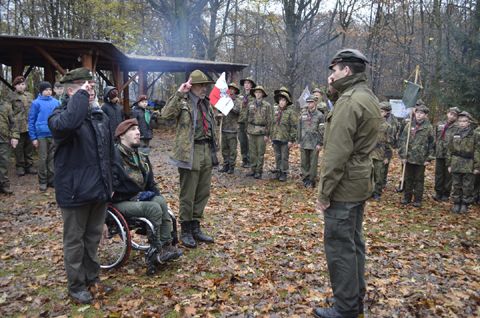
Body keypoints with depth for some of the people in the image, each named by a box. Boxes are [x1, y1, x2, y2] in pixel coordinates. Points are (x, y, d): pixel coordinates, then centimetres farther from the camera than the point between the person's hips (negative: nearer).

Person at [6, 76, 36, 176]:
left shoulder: (30, 96, 15)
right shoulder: (10, 96, 4)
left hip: (30, 126, 3)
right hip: (18, 126, -3)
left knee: (30, 147, 8)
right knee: (19, 147, 2)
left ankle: (29, 166, 17)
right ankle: (20, 167, 12)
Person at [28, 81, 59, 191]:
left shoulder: (56, 102, 7)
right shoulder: (36, 103, -2)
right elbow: (31, 120, -1)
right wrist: (33, 137, -5)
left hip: (54, 134, 3)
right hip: (42, 135, -3)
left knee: (52, 157, 8)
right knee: (43, 158, 2)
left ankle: (51, 180, 18)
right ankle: (42, 182, 13)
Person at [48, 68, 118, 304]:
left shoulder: (99, 116, 9)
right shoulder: (60, 115, -11)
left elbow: (110, 152, 14)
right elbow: (68, 123, -40)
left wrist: (112, 182, 13)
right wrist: (81, 95, -28)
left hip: (98, 190, 6)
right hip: (74, 191, -6)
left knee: (93, 237, 19)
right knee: (75, 240, 9)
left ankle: (92, 277, 35)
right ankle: (76, 285, 26)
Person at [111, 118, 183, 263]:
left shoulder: (141, 157, 16)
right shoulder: (115, 155, -12)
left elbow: (151, 182, 23)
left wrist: (157, 195, 7)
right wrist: (139, 195, -19)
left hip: (138, 197, 7)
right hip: (120, 203, -7)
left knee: (161, 201, -20)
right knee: (154, 208, -27)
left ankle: (166, 245, -17)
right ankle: (156, 250, -14)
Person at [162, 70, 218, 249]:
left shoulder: (207, 104, 18)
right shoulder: (183, 102, -4)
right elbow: (167, 115, -23)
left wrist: (214, 150, 19)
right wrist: (179, 94, -21)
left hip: (207, 151, 7)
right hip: (190, 152, -7)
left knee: (203, 193, 11)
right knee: (188, 194, 0)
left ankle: (195, 228, 25)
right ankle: (185, 231, 15)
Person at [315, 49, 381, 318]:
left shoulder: (349, 101, -18)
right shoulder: (369, 98, 13)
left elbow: (337, 154, -23)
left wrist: (325, 193, -18)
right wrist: (335, 93, 4)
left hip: (344, 186, -10)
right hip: (362, 182, 10)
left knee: (340, 246, 0)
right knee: (354, 242, 19)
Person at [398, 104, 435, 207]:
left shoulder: (429, 128, 0)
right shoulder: (409, 125, 3)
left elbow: (432, 144, 2)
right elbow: (403, 140, 2)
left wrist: (429, 159, -3)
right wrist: (403, 155, -5)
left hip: (421, 159, -2)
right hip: (409, 157, 2)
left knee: (419, 179, 7)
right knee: (408, 178, 11)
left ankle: (418, 199, 16)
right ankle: (407, 196, 23)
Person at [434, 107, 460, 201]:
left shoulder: (458, 127, -2)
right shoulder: (439, 124, 11)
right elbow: (435, 138, 15)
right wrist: (434, 151, 11)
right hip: (439, 154, 3)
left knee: (448, 175, 5)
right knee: (439, 173, 9)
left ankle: (446, 194, 16)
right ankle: (438, 192, 20)